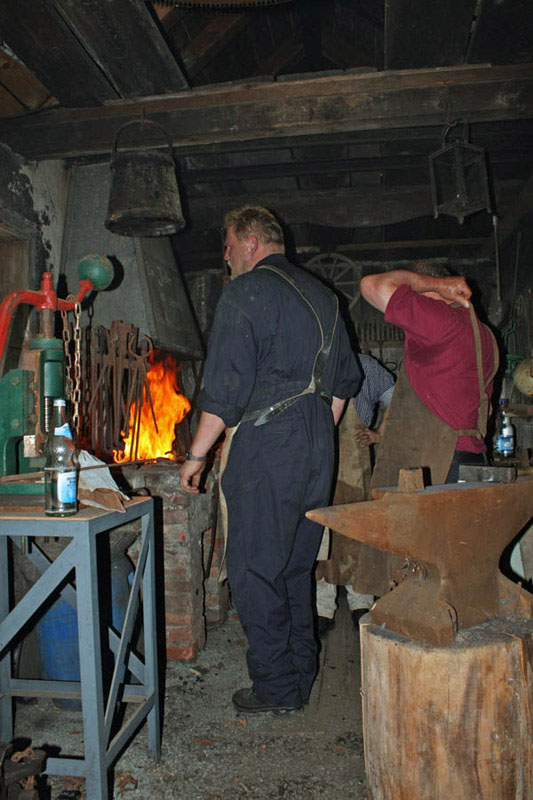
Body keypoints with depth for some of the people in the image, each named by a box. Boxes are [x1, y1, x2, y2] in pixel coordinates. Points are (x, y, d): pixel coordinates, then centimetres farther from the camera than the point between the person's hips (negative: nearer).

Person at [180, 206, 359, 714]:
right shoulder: (321, 295, 16)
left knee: (254, 568, 3)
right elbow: (344, 380, 18)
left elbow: (225, 388, -13)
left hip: (266, 448, -8)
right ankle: (301, 674, 29)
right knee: (295, 567, 18)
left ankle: (277, 687, 13)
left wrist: (196, 455, -5)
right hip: (317, 448, 8)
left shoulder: (245, 293, -7)